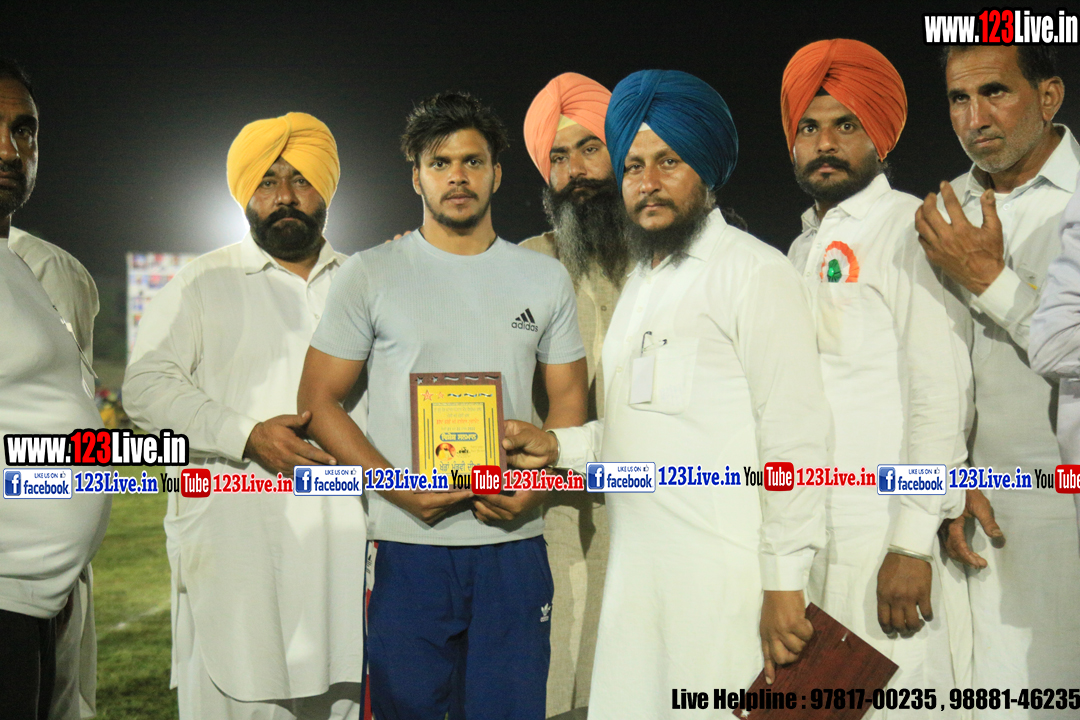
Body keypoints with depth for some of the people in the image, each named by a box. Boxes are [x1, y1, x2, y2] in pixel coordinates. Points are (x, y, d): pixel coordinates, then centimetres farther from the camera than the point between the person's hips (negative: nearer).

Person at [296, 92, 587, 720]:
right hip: (407, 546, -1)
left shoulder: (546, 279, 10)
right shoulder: (371, 275, 4)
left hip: (515, 543, 2)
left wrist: (536, 485, -7)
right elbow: (319, 399, 2)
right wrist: (401, 488, -11)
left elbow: (570, 398, 12)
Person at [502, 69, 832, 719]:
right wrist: (560, 447, 8)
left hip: (723, 585, -7)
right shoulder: (641, 282, 19)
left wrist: (785, 582, -16)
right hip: (638, 576, 7)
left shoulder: (754, 271, -7)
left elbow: (794, 435, -13)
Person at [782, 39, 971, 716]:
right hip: (807, 530, 7)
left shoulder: (907, 228, -5)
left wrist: (913, 544, -19)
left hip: (882, 536, -7)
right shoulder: (803, 249, 18)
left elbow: (941, 392, -13)